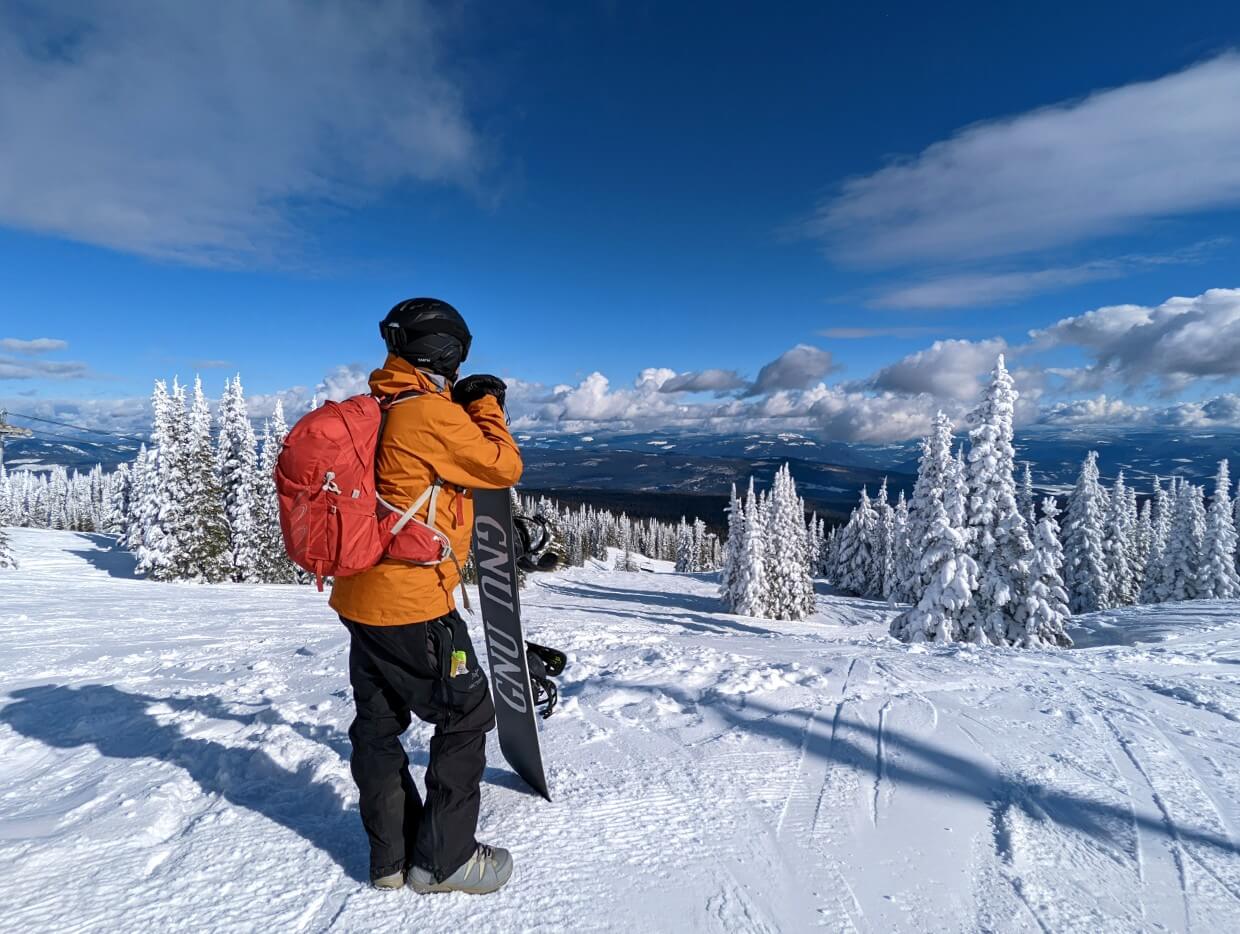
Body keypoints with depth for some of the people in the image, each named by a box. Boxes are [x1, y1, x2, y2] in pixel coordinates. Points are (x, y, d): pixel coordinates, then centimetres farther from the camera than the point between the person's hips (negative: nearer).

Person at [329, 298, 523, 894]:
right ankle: (443, 860, 20)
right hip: (412, 604, -9)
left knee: (378, 724, 17)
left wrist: (463, 408, 18)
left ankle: (391, 856, 33)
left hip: (361, 597, 10)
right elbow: (503, 467, -11)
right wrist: (485, 406, 2)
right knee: (467, 717, 8)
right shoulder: (430, 414, -18)